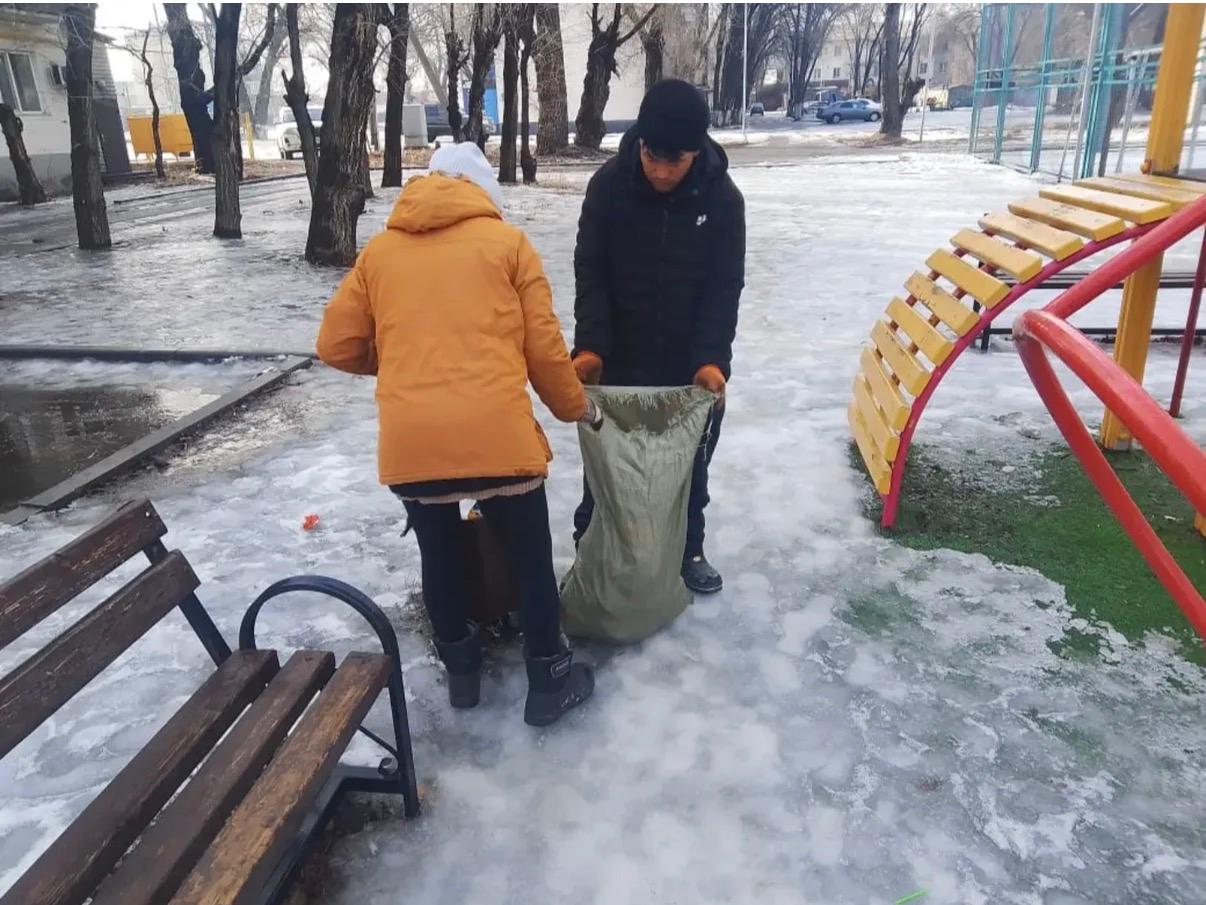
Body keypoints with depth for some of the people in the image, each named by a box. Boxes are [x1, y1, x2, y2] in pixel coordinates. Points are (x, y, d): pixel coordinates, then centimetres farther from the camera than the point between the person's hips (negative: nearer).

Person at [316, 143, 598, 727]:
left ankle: (461, 670, 41)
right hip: (498, 437, -2)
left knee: (439, 555, 24)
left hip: (408, 444, 3)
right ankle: (549, 681, 30)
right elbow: (544, 348, 5)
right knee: (530, 557, 16)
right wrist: (577, 407, 21)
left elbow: (336, 347, 14)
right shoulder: (506, 241, 8)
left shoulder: (379, 250, 15)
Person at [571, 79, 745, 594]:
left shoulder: (723, 198, -12)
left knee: (689, 462, 14)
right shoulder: (608, 185, -13)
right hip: (619, 358, 0)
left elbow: (724, 287, -10)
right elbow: (590, 272, -10)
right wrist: (590, 345, -22)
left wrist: (712, 358, -22)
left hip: (690, 363, 1)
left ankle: (688, 550, 33)